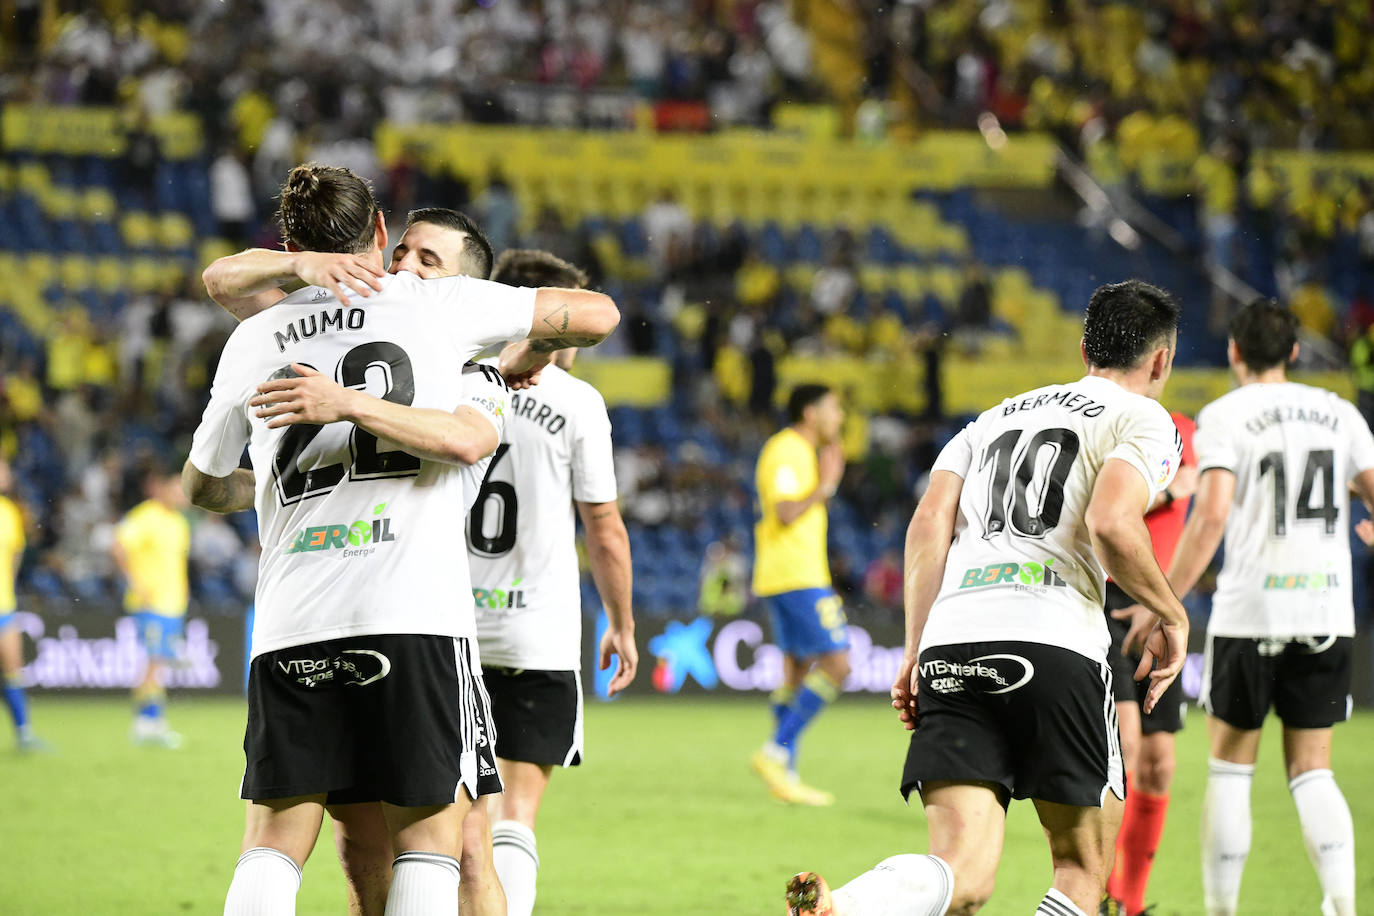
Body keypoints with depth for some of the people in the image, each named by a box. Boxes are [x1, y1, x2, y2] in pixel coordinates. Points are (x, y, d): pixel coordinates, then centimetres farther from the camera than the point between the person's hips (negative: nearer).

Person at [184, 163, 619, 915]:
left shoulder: (253, 340, 15)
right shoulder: (434, 303, 8)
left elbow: (202, 485, 29)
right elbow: (598, 313, 14)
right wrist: (528, 360, 34)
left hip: (291, 626, 2)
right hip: (417, 616, -2)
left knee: (274, 844, 6)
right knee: (429, 834, 3)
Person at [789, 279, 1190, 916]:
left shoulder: (996, 417, 29)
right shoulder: (1145, 421, 10)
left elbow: (930, 523, 14)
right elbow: (1111, 524, -10)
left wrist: (916, 651, 13)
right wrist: (1171, 618, 5)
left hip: (949, 646, 5)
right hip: (1055, 639, -5)